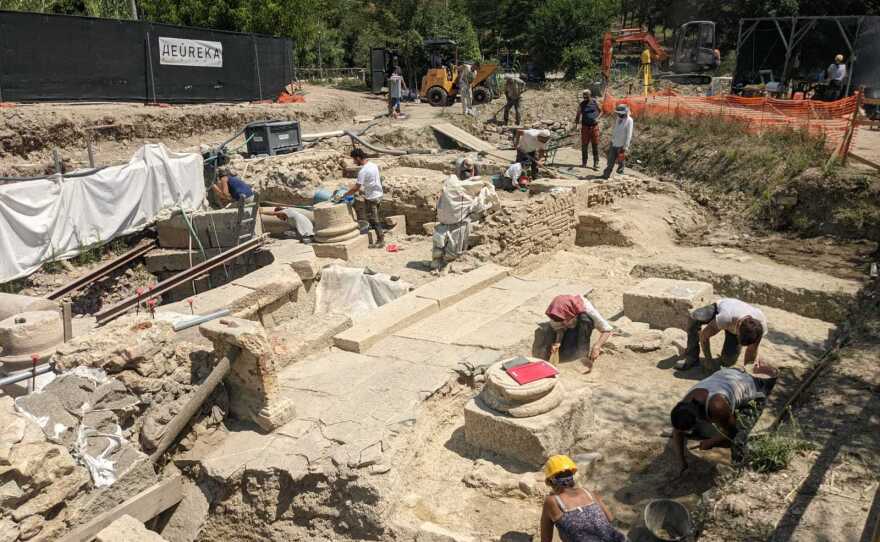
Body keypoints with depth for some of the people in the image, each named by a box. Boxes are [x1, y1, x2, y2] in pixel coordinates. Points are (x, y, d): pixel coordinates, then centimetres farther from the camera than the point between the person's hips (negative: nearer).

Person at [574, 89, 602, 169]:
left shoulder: (595, 102, 1)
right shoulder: (581, 105, 1)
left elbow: (601, 111, 10)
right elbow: (578, 116, 5)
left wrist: (598, 118, -8)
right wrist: (576, 124, -8)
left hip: (594, 126, -1)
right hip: (585, 127, 1)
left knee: (595, 145, -1)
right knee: (584, 145, 3)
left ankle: (596, 163, 2)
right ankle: (584, 163, 13)